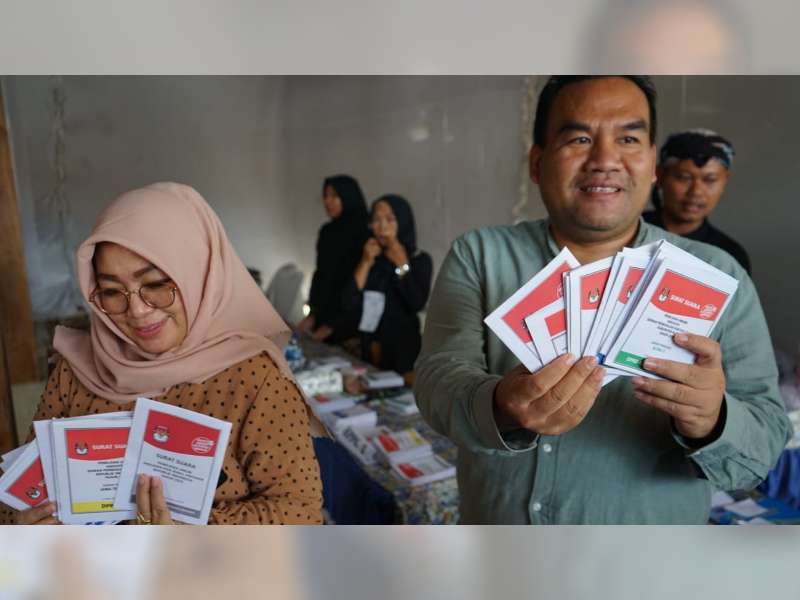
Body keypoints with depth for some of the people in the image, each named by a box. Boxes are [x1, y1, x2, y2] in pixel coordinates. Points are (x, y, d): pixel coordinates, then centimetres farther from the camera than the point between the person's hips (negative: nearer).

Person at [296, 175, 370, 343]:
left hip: (348, 320, -6)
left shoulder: (363, 234, -10)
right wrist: (312, 314, 4)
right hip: (323, 312, 6)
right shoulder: (327, 231, 9)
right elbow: (320, 274, 12)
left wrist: (332, 325, -10)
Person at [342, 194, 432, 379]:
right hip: (370, 348, 4)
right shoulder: (370, 258, 7)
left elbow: (417, 304, -19)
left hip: (403, 347, -4)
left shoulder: (420, 260, -3)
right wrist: (365, 263, -9)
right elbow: (348, 304, -4)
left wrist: (402, 265, -15)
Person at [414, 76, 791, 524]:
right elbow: (439, 381, -20)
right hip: (489, 521, 1)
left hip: (649, 542, 0)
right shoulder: (476, 256, -10)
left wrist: (711, 425, -34)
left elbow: (768, 440, -12)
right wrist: (500, 411, -41)